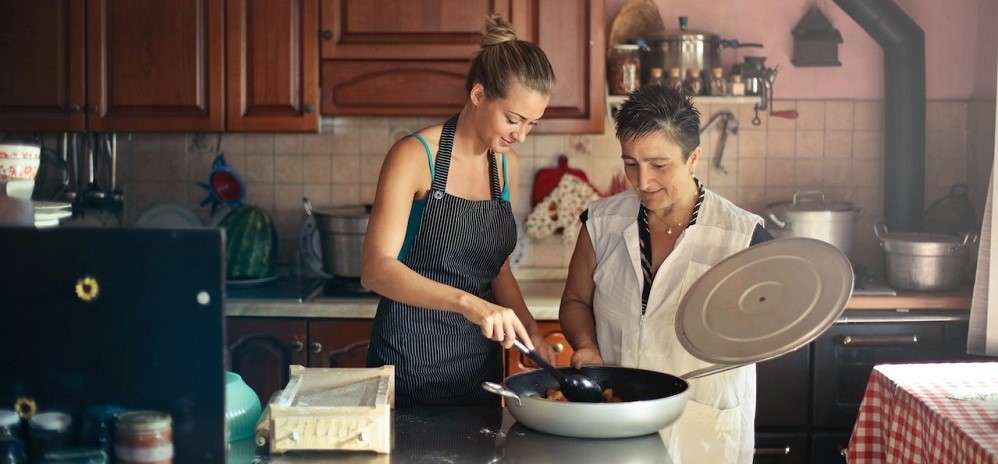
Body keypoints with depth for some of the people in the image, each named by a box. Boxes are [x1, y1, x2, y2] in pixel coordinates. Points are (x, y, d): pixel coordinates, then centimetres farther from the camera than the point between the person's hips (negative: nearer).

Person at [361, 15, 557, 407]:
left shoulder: (506, 164, 6)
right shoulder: (415, 155, -13)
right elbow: (376, 269, -24)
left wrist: (530, 331, -3)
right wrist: (467, 302, -36)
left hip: (480, 361, 6)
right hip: (412, 358, -6)